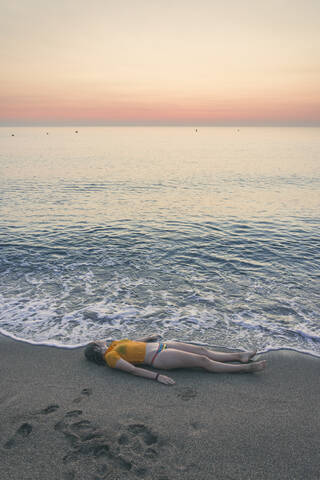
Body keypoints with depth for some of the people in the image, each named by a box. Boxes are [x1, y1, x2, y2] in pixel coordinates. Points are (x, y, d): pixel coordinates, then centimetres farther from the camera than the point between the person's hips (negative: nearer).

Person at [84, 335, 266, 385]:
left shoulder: (114, 344, 13)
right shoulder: (110, 357, -11)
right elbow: (132, 369, -20)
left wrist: (148, 338, 44)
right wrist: (157, 376, -28)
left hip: (160, 346, 9)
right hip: (159, 357, -9)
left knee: (203, 351, 5)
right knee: (204, 361, -10)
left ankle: (240, 356, 14)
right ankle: (247, 368, -4)